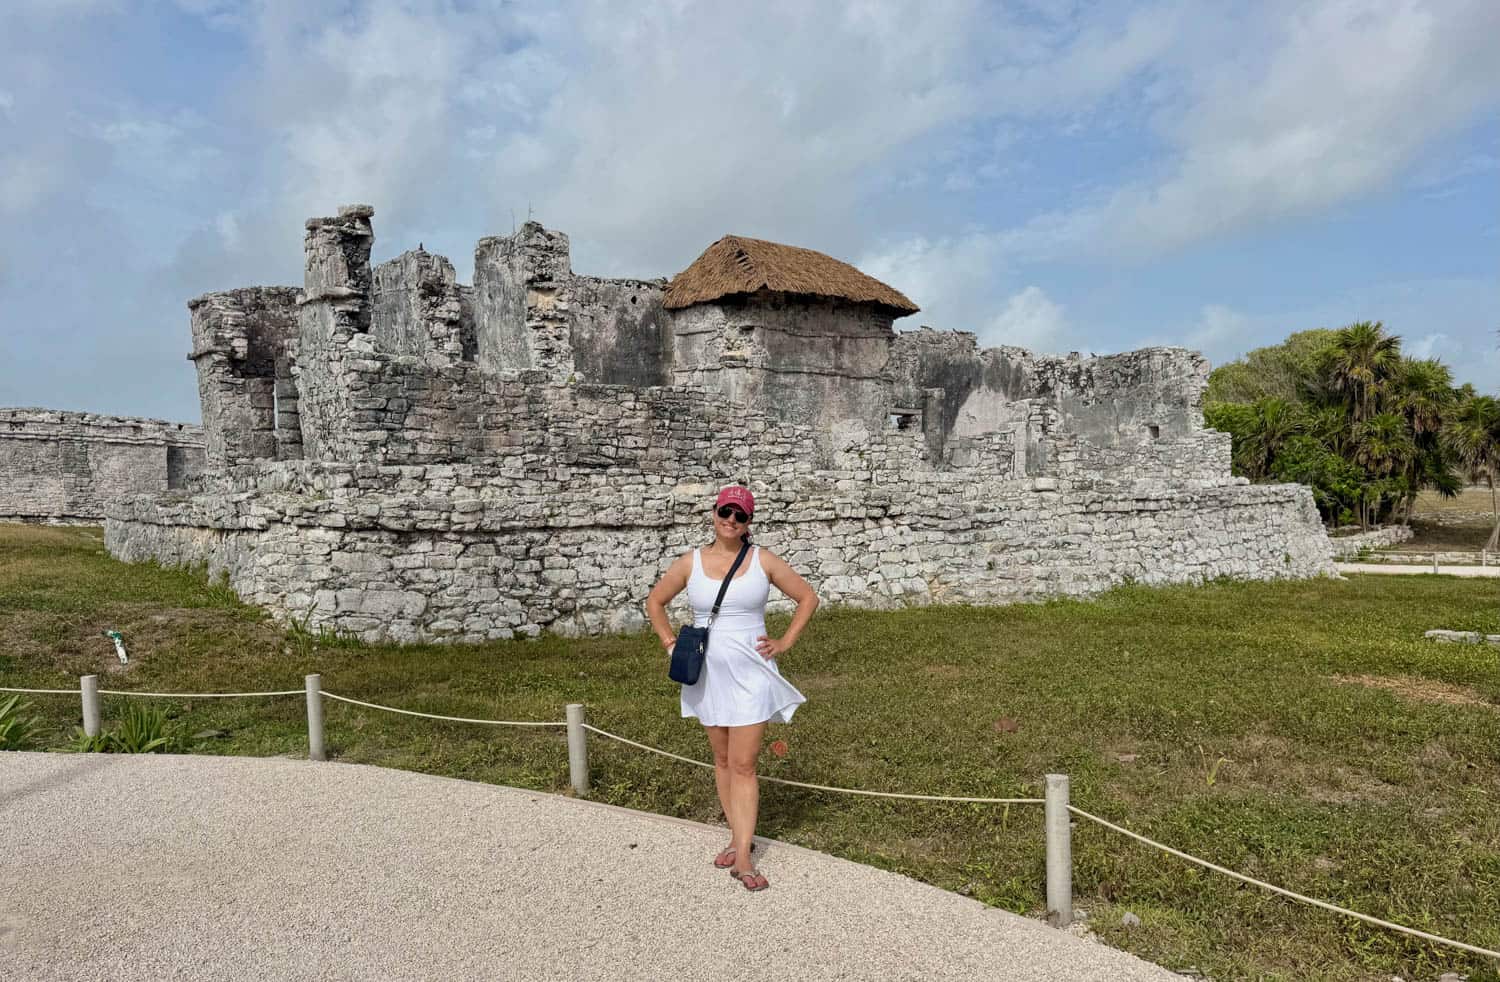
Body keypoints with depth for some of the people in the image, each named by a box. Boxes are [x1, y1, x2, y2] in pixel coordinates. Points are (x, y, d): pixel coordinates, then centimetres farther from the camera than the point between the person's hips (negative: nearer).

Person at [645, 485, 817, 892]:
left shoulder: (763, 561, -4)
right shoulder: (690, 563, 0)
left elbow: (807, 598, 5)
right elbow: (655, 602, 14)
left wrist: (785, 643, -1)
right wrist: (670, 643, 5)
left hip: (750, 675, -2)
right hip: (708, 675, 3)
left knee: (743, 765, -4)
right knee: (723, 760, 13)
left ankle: (742, 858, 0)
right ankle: (739, 838, 27)